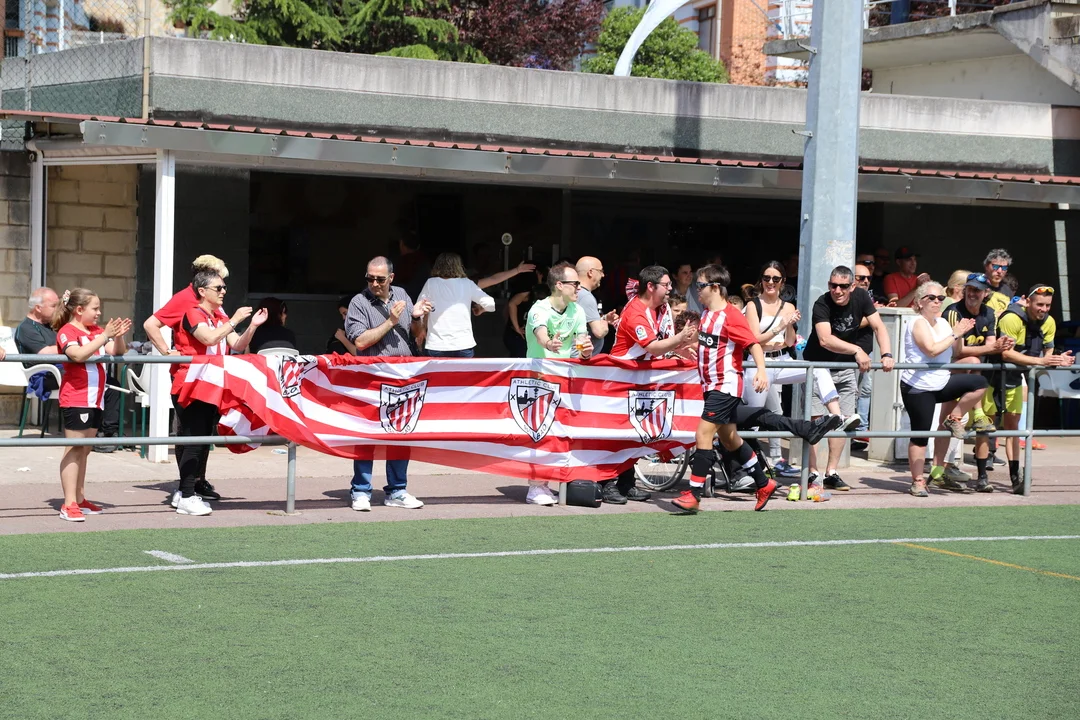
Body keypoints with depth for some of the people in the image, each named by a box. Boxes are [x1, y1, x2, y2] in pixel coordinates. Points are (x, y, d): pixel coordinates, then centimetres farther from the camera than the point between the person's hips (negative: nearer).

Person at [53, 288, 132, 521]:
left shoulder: (97, 331, 14)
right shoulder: (67, 331, -9)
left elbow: (117, 352, 12)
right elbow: (78, 354, -27)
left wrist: (119, 336, -8)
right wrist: (105, 336, -28)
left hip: (95, 399, 8)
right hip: (75, 399, -8)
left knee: (84, 450, 12)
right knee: (74, 448, -9)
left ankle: (80, 500, 17)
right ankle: (69, 504, -11)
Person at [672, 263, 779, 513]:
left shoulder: (731, 316, -16)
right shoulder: (707, 314, 11)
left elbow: (753, 344, -22)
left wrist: (761, 369, -35)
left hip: (726, 385, -10)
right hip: (711, 385, 10)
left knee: (704, 434, -15)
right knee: (729, 439, 16)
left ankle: (693, 495, -14)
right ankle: (764, 484, 30)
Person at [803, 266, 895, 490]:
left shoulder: (861, 297, -10)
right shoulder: (822, 304, -24)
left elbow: (878, 327, -11)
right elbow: (825, 340, -37)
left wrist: (886, 354, -28)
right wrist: (857, 351, -47)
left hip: (846, 366, 4)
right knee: (814, 419, -9)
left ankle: (831, 473, 8)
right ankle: (812, 472, -4)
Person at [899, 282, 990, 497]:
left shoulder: (943, 323, 11)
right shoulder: (919, 323, -12)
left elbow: (956, 352, 14)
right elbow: (932, 350, -25)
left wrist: (961, 334, -1)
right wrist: (955, 334, -18)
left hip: (941, 383, 7)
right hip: (918, 388, -7)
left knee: (979, 383, -6)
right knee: (920, 435, -6)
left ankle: (954, 419, 4)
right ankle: (917, 482, 2)